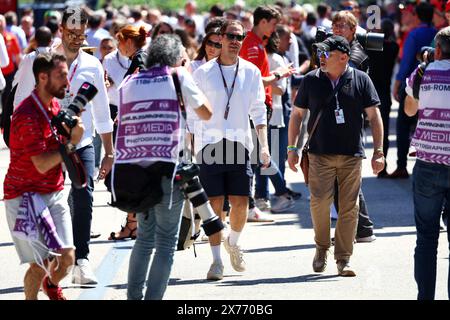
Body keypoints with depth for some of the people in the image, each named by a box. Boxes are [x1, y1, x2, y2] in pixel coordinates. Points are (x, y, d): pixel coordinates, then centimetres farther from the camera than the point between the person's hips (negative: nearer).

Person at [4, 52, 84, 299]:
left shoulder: (54, 105, 7)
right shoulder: (28, 115, -21)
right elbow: (42, 164, -22)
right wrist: (71, 141, -17)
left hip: (53, 193, 7)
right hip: (25, 196, -7)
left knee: (67, 258, 1)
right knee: (39, 265, -8)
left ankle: (52, 285, 32)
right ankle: (31, 298, 18)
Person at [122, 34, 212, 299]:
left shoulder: (130, 82, 13)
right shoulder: (179, 76, 1)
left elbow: (123, 123, 15)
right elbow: (206, 113, 10)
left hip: (136, 167, 5)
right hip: (168, 167, -5)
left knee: (145, 235, 18)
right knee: (167, 240, 2)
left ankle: (133, 296, 13)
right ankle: (153, 297, -5)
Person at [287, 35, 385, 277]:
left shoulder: (360, 80, 3)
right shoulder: (311, 80, 6)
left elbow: (374, 116, 5)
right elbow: (297, 114, 13)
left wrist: (378, 152, 0)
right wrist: (291, 148, 7)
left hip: (352, 155, 0)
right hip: (320, 154, 0)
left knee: (349, 207, -1)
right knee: (320, 200, -14)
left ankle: (344, 259, 7)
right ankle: (322, 246, 9)